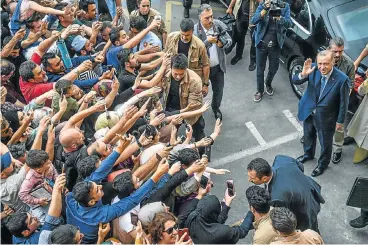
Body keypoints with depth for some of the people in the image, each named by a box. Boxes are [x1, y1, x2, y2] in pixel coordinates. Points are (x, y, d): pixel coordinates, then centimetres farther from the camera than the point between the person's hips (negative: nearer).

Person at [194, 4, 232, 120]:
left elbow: (229, 40, -3)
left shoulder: (219, 24, -9)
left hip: (218, 66, 4)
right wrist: (208, 41, -36)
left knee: (219, 90, 21)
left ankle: (216, 108, 49)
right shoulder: (195, 30, -21)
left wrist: (223, 43, -25)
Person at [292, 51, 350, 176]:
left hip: (326, 117, -4)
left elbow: (343, 102, -16)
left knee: (325, 143, 18)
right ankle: (308, 154, 59)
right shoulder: (313, 69, -19)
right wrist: (303, 74, -37)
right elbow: (295, 81, -15)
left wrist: (340, 121, -6)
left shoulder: (342, 79, -28)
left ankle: (323, 164, 46)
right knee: (308, 136, 29)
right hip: (308, 112, 4)